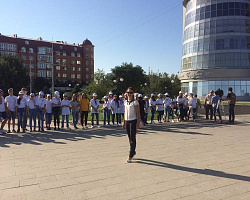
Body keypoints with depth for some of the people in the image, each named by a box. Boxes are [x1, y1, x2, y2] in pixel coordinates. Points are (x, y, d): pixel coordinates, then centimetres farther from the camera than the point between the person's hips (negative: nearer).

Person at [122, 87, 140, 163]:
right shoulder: (125, 102, 9)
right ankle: (133, 152, 31)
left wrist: (138, 123, -13)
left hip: (133, 121, -6)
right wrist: (123, 122, 13)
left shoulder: (135, 102, -7)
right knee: (130, 138, 13)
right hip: (127, 121, 6)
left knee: (132, 138, -3)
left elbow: (138, 113, -9)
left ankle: (130, 156, 3)